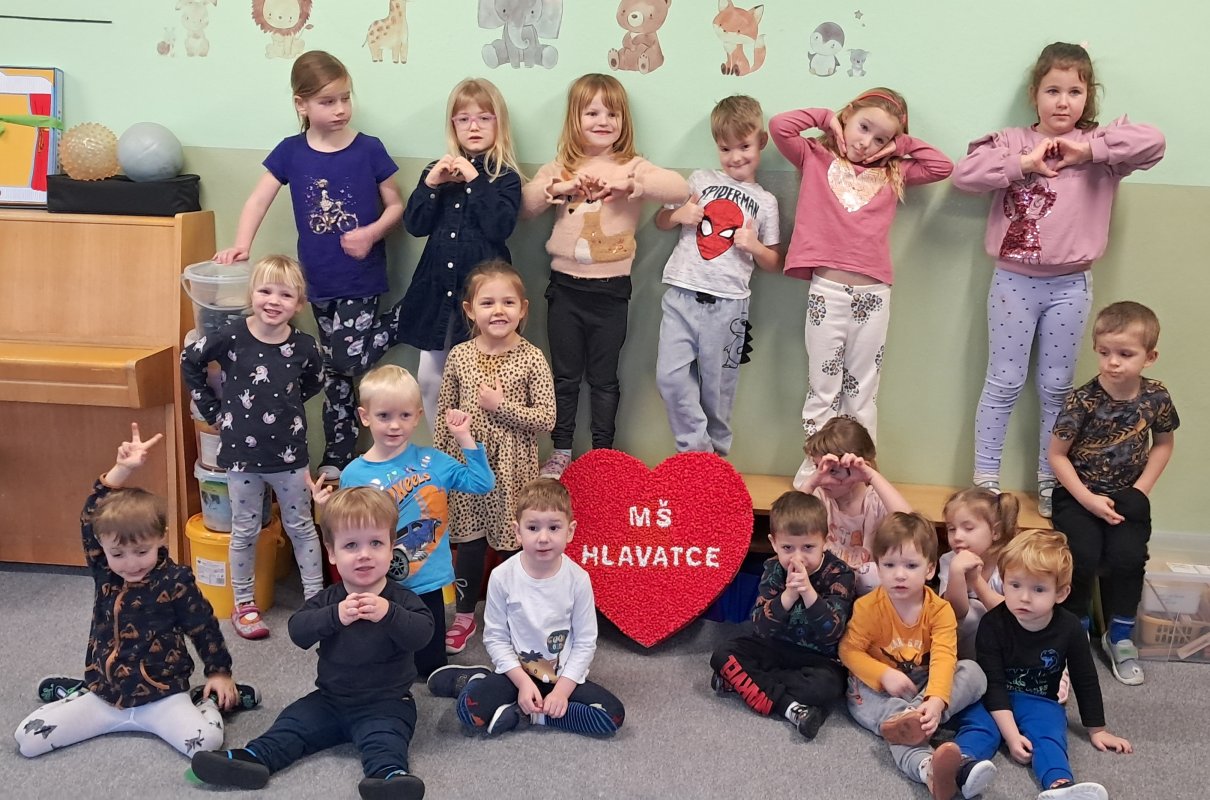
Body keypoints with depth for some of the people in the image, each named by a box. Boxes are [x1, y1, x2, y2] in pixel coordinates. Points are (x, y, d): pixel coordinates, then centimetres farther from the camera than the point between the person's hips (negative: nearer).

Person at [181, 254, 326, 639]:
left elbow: (315, 382, 13)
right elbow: (189, 363, 1)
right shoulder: (232, 337, -14)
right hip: (242, 452, -1)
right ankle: (243, 604, 27)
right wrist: (212, 410, 1)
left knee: (301, 526, 13)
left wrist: (286, 405, 5)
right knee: (245, 530, 13)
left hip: (289, 452, 1)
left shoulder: (303, 347, -10)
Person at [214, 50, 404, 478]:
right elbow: (259, 199, -2)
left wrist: (372, 233, -19)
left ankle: (398, 326, 15)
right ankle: (337, 456, 23)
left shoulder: (369, 149, -7)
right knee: (333, 369, 11)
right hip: (319, 281, 3)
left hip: (361, 278, -3)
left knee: (347, 360, -12)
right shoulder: (291, 152, -1)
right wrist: (241, 244, -17)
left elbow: (396, 204, -1)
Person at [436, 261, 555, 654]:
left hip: (513, 470, -2)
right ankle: (464, 616, 31)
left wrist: (502, 406, -19)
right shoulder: (459, 357, 0)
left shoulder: (531, 358, -8)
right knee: (469, 544, 13)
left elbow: (546, 417, -11)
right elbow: (444, 415, 6)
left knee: (515, 545, 8)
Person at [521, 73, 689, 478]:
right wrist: (560, 186, -18)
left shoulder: (634, 167, -1)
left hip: (610, 289, -2)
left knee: (603, 378, 9)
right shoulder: (560, 168, 7)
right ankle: (561, 452, 23)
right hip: (565, 287, 2)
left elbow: (681, 189, -18)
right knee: (565, 375, 12)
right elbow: (524, 205, -3)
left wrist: (627, 182, -29)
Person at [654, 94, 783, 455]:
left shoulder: (765, 202, 9)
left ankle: (716, 455, 21)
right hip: (681, 294, 1)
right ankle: (695, 449, 6)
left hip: (727, 303, -1)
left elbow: (774, 263, 14)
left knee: (717, 386, 4)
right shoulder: (700, 181, 12)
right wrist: (679, 215, -3)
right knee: (671, 377, -7)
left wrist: (755, 246, -6)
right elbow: (660, 221, 18)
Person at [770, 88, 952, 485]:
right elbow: (780, 125, -3)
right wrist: (825, 117, 7)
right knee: (823, 392, 3)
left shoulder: (892, 174, 16)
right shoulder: (816, 158, 8)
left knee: (862, 394, 10)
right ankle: (813, 473, 10)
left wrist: (900, 146, 13)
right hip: (828, 289, -3)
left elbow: (942, 166, 14)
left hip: (875, 293, 3)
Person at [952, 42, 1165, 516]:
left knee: (1057, 388, 12)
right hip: (1014, 281, -1)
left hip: (1070, 286, 1)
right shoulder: (1012, 142, 1)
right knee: (1004, 383, 6)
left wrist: (1087, 150, -15)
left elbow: (1153, 142, -13)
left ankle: (1050, 483, 24)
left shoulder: (1100, 147, 2)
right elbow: (964, 173, -12)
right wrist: (1023, 163, -17)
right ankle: (985, 480, 14)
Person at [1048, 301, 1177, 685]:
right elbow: (1057, 454, -9)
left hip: (1126, 497, 2)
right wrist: (1088, 499, -15)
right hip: (1078, 494, -2)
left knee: (1127, 556, -21)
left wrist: (1141, 489, 0)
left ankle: (1120, 635, 3)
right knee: (1084, 556, -24)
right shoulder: (1083, 401, -16)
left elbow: (1163, 443, 11)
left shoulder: (1156, 397, -6)